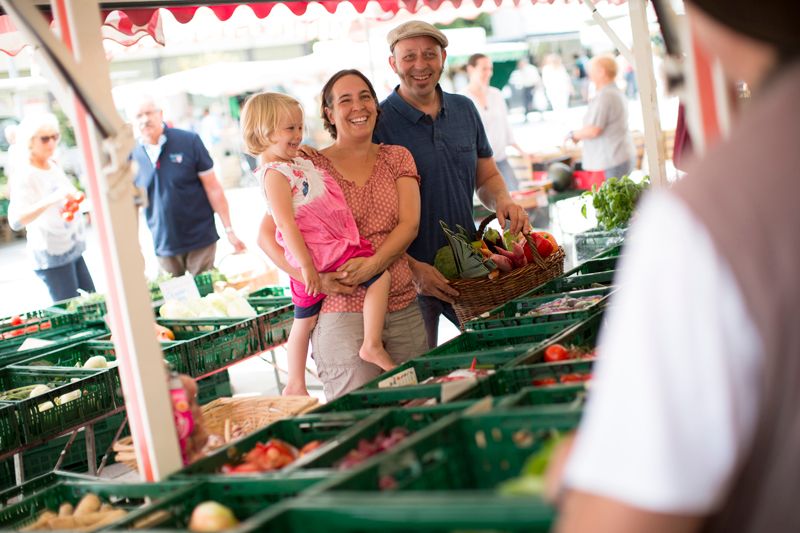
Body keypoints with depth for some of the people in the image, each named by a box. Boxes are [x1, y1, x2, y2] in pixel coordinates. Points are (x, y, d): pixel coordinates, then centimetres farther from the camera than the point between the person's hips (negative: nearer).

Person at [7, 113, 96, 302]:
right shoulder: (23, 175, -16)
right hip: (51, 256, -8)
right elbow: (15, 220, -32)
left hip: (74, 249, 8)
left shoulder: (53, 165, 7)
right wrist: (51, 199, -41)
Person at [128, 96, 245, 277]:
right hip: (164, 247, 2)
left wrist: (229, 230, -7)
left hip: (200, 240, -2)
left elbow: (213, 188, -4)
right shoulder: (133, 155, 0)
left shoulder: (189, 141, -6)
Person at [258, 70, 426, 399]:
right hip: (343, 312, -4)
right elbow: (267, 235, -1)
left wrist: (373, 263, -18)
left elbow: (409, 224, 0)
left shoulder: (397, 158, 12)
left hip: (403, 307, 4)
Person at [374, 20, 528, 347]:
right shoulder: (376, 122, -10)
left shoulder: (464, 109, 8)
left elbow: (487, 177, 18)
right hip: (407, 273, -5)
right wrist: (412, 267, -22)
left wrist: (502, 201, -6)